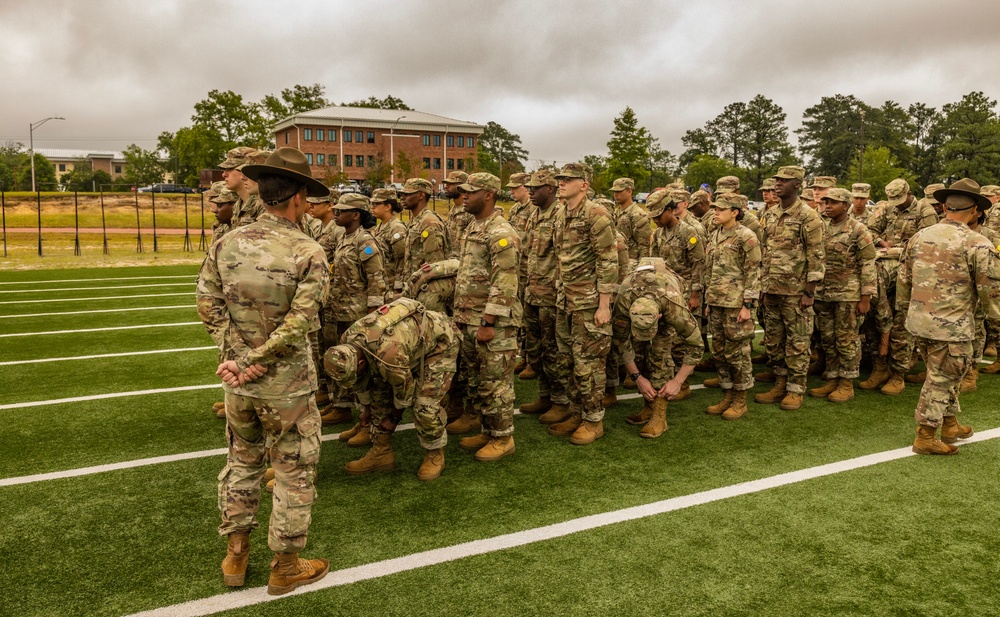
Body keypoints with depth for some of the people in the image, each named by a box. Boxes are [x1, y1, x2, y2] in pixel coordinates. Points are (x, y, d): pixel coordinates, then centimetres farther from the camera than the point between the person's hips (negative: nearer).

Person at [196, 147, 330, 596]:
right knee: (294, 472, 11)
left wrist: (234, 353, -5)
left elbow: (207, 304, -4)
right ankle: (286, 567, 24)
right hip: (286, 385, -5)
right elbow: (300, 321, -21)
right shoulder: (308, 253, -15)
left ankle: (235, 556, 34)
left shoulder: (226, 244, -2)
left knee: (242, 461, 23)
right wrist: (256, 361, -14)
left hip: (237, 382, 5)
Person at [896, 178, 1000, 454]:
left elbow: (903, 278, 11)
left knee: (943, 374, 22)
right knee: (941, 379, 4)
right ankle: (925, 437, 11)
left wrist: (904, 308, 23)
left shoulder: (919, 236, 4)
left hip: (920, 319, 6)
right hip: (952, 325, -6)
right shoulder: (977, 244, -13)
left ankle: (950, 424, 35)